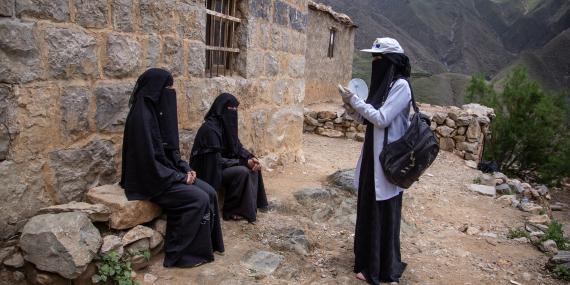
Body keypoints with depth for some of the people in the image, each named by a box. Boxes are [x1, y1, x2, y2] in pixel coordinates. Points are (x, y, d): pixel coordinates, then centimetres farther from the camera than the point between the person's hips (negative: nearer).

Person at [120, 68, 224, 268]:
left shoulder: (158, 111, 7)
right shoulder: (142, 116, -21)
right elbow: (148, 161, -23)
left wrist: (186, 169, -1)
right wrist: (180, 177, -15)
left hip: (167, 173, 8)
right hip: (152, 180, -8)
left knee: (209, 192, -4)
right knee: (199, 199, -17)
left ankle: (207, 244, 7)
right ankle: (182, 253, -3)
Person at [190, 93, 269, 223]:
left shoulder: (227, 125, 2)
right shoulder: (210, 129, -25)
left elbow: (238, 147, 8)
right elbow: (216, 161, -27)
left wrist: (251, 158, -12)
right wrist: (244, 162, -24)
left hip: (221, 165, 9)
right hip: (211, 172, -9)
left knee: (253, 167, 1)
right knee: (242, 172, -26)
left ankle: (252, 203, 10)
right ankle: (232, 211, -11)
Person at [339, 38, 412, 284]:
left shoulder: (401, 86, -15)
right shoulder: (382, 83, 11)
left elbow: (381, 119, -21)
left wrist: (355, 101, -15)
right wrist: (352, 107, -2)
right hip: (373, 155, 9)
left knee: (383, 213, 1)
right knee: (368, 209, 17)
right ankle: (369, 259, 35)